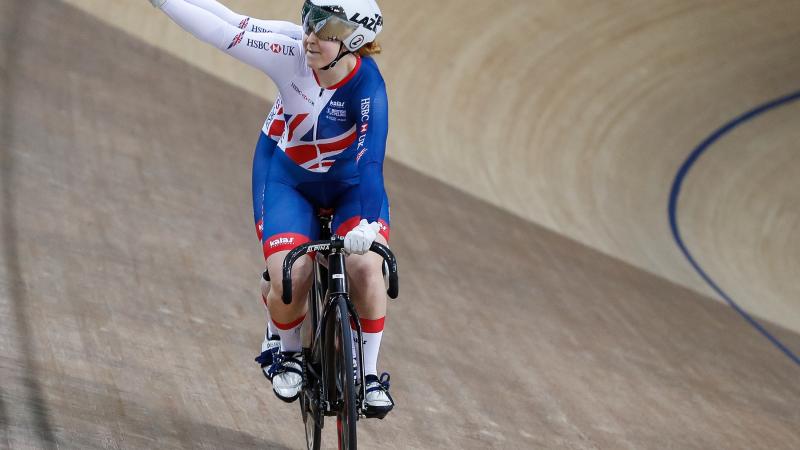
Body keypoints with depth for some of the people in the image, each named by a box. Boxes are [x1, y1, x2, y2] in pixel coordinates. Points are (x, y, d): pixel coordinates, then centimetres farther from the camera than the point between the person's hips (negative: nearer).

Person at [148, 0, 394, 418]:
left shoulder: (367, 86, -29)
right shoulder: (291, 59, -21)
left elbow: (370, 159, -39)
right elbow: (222, 34, -18)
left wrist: (368, 223, -52)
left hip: (353, 188, -2)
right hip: (292, 183, 2)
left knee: (366, 268, -27)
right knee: (287, 286, -18)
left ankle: (369, 374, -6)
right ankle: (289, 354, 14)